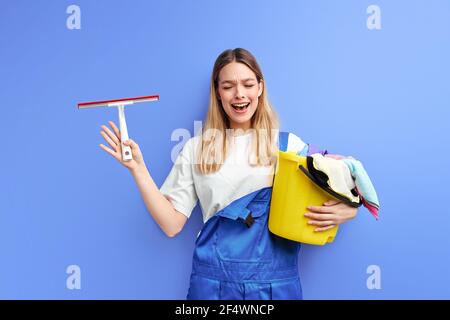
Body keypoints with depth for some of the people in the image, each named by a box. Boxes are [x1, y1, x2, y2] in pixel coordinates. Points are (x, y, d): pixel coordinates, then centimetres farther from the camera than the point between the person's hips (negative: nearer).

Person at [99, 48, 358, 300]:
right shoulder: (197, 148, 2)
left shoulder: (289, 144, -2)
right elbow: (171, 224, -2)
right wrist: (138, 168, -8)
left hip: (277, 281, 0)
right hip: (213, 279, 1)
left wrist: (344, 211, -18)